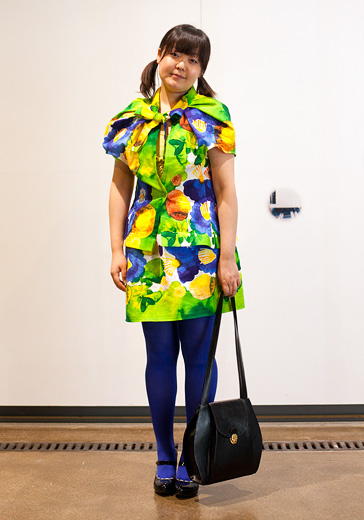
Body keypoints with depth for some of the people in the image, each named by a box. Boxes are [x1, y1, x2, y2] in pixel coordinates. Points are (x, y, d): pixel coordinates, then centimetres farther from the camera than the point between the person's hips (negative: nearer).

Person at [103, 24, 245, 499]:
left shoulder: (212, 115, -1)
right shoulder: (133, 118, 8)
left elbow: (226, 190, -5)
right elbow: (121, 186, 11)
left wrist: (228, 257, -10)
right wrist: (117, 249, 4)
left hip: (200, 247, -2)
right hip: (149, 252, 3)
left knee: (198, 353, 3)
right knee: (159, 354, 8)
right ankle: (165, 457, 22)